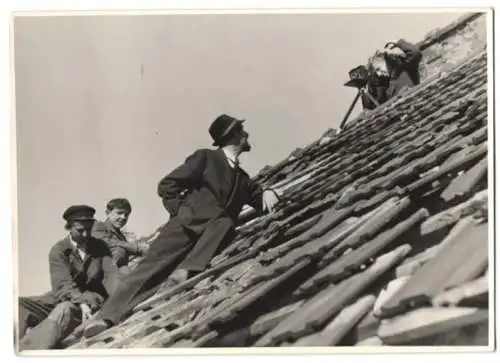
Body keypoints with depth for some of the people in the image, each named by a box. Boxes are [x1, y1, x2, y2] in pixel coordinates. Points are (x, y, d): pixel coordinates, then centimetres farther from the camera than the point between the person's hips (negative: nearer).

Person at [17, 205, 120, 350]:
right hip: (64, 297, 2)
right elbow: (63, 284, -13)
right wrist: (81, 303, -31)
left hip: (92, 299, -2)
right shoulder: (58, 250, 0)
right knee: (20, 304, -21)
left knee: (64, 309, -36)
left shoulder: (100, 247, 6)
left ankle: (28, 348, -54)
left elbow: (111, 274, -6)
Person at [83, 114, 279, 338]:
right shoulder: (205, 157, 7)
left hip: (216, 231, 4)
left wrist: (267, 193, 3)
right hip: (187, 225, -4)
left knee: (226, 223, -31)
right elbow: (166, 186, 4)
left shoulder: (242, 179, 25)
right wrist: (179, 211, -9)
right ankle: (106, 317, -26)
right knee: (151, 266, -20)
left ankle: (186, 271, -44)